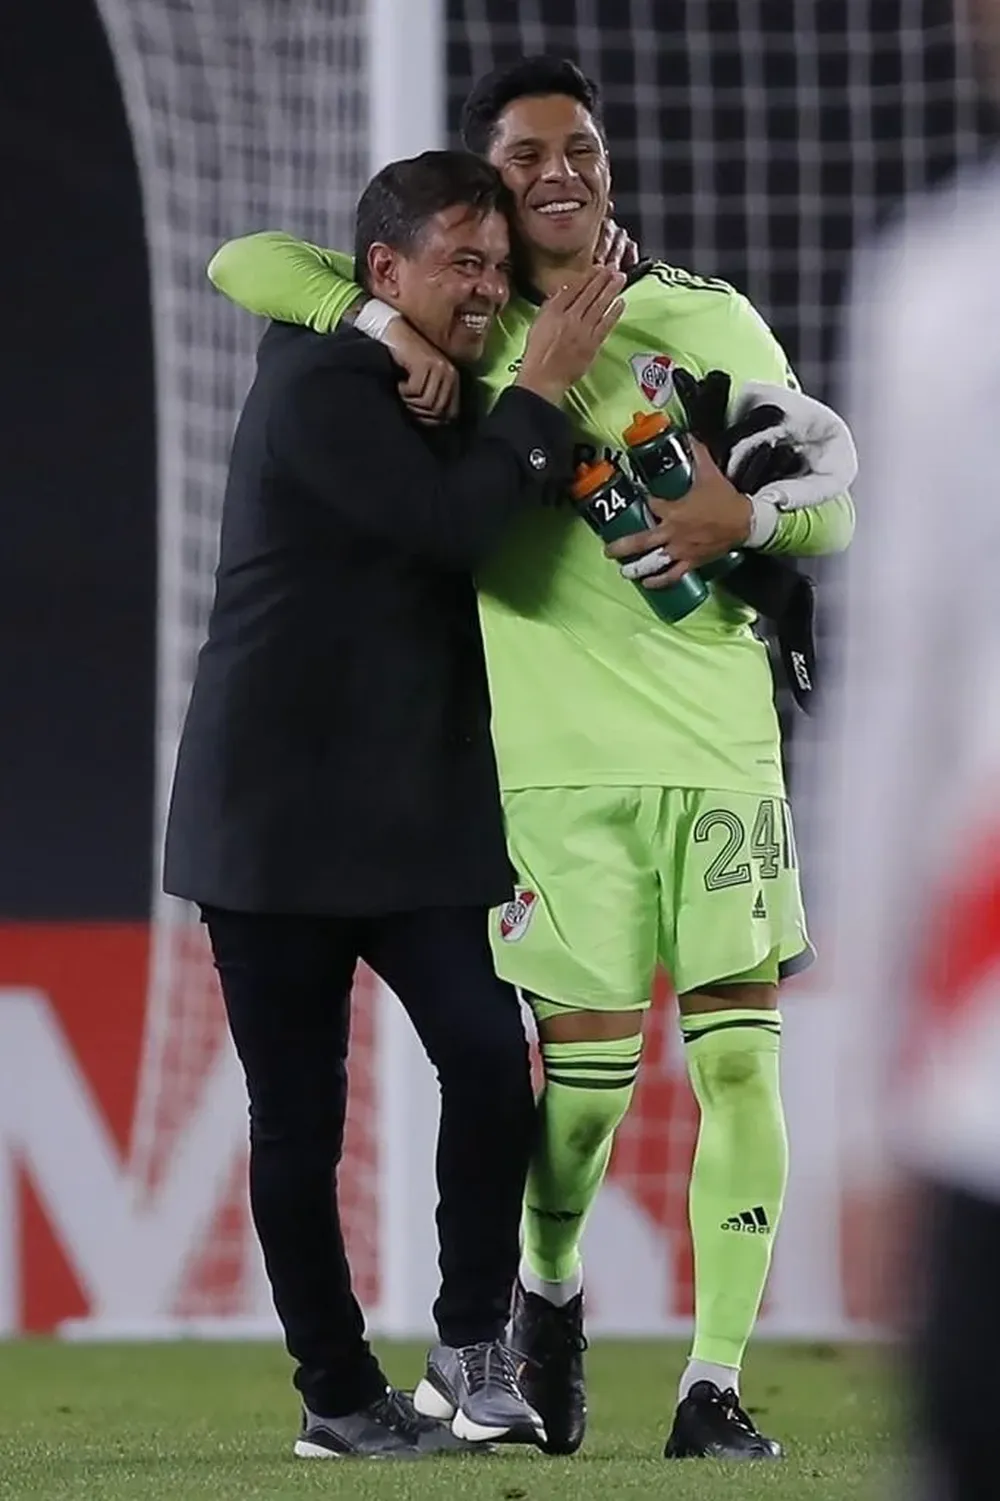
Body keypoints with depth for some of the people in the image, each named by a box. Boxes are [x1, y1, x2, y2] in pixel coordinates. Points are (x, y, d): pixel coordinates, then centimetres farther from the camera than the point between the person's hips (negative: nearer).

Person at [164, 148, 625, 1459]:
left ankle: (473, 1347, -1)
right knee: (300, 1118, 1)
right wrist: (542, 392, -16)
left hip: (414, 813, 7)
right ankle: (339, 1397, 8)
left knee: (491, 1059, -11)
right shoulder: (318, 390, -13)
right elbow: (453, 522, -23)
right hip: (278, 815, -7)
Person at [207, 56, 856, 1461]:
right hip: (554, 752, -1)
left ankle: (714, 1390, 1)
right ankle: (549, 1294, 26)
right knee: (589, 1052, -4)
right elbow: (245, 262, 2)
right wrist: (380, 322, -15)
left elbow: (831, 508, 10)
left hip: (721, 738, 2)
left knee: (741, 1054, -5)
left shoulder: (708, 319, 10)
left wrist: (748, 512, -13)